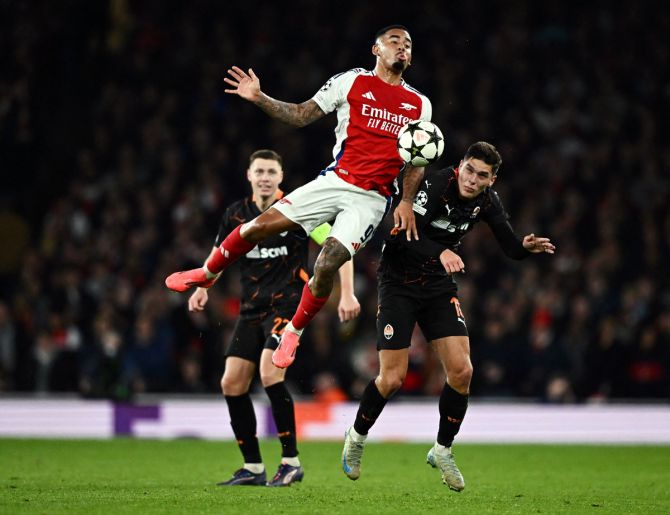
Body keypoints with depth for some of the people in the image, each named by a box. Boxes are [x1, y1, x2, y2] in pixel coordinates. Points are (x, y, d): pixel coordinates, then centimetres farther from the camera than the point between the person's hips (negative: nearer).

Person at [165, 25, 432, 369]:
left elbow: (417, 160, 14)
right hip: (335, 180, 0)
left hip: (371, 199, 0)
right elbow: (301, 115, 5)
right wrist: (259, 98, -7)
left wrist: (407, 201, -1)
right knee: (260, 226, -9)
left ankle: (293, 333, 9)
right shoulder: (352, 82, 4)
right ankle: (207, 274, 18)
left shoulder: (420, 105, 9)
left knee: (326, 266, -16)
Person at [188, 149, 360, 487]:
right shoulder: (237, 214, 8)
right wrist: (203, 288, 7)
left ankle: (291, 462, -14)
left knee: (270, 374, -23)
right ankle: (252, 468, 11)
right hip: (251, 309, 6)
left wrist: (347, 294, -15)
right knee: (232, 383, 0)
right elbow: (220, 253, 24)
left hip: (288, 303, -6)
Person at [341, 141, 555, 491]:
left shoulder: (487, 200, -4)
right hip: (399, 284, -5)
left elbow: (509, 247, 1)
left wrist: (526, 247, -22)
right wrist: (440, 252, -48)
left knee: (461, 371, -8)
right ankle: (356, 437, 20)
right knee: (392, 378, -9)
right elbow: (399, 233, -33)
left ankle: (442, 450, 12)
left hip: (439, 285, 5)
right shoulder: (434, 186, -23)